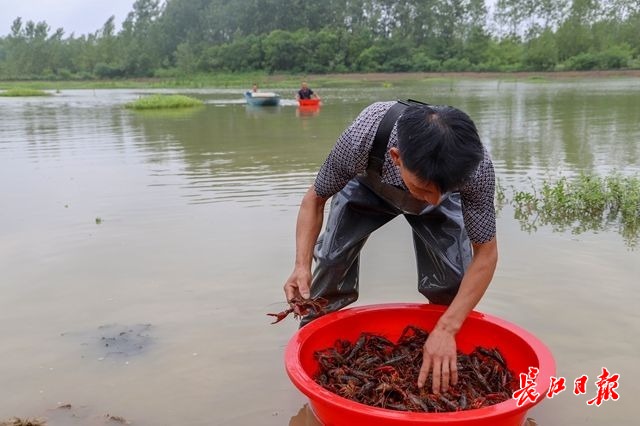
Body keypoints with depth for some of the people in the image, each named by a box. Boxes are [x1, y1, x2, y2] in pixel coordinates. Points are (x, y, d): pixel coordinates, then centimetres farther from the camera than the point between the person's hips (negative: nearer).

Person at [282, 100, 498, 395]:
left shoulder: (476, 167, -41)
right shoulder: (361, 140, -44)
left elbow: (485, 253, -29)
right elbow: (315, 199, -24)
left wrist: (445, 330, -37)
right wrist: (302, 266, -38)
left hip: (442, 206, 0)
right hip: (367, 188, 0)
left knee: (453, 286, -15)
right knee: (332, 261, -18)